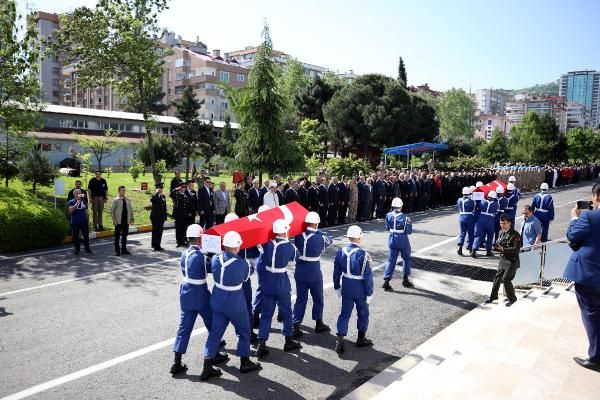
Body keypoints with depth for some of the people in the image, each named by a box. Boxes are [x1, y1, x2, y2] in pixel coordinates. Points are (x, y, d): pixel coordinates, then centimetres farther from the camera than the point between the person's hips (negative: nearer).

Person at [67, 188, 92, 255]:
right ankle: (77, 249, 18)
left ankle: (87, 248, 20)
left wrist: (87, 219, 13)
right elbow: (70, 210, -20)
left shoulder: (84, 201, 6)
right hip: (75, 222, -3)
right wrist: (76, 204, -32)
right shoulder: (71, 202, -4)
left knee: (86, 235, 8)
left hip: (84, 222, 3)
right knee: (75, 236, 5)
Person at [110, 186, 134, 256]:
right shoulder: (115, 200, -3)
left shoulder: (128, 200, 10)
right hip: (118, 221, -4)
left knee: (125, 236, 10)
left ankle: (124, 250, 19)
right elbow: (112, 210, -5)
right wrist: (114, 219, -12)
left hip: (126, 221, 4)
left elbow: (131, 209, 13)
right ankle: (117, 250, 11)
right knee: (117, 236, 3)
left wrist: (132, 218, 5)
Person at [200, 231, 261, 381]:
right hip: (235, 304, -4)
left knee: (215, 332, 15)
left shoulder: (215, 259, -11)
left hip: (218, 302, 5)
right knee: (244, 331, 17)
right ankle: (245, 362, 30)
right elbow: (247, 277, -3)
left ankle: (207, 367, 15)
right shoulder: (242, 263, -23)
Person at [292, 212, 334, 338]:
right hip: (314, 274, -3)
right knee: (318, 299, 17)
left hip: (300, 273, 3)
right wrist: (318, 232, 5)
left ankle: (295, 327, 9)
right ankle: (318, 324, 31)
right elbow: (330, 239, 1)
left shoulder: (298, 236, -8)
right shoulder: (319, 238, -16)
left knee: (300, 299, 12)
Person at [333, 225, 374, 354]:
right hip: (360, 290, -4)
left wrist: (337, 287, 15)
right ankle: (361, 339, 33)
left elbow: (337, 272, 3)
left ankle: (339, 341, 7)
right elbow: (368, 276, -18)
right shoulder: (363, 255, -22)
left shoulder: (341, 252, -6)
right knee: (363, 313, 18)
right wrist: (369, 293, -7)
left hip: (346, 289, 4)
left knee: (344, 314, 12)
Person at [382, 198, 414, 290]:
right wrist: (409, 223, 5)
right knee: (406, 258, 20)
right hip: (403, 241, -3)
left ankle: (386, 281, -1)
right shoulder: (405, 217, -16)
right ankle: (405, 280, 27)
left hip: (392, 240, 3)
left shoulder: (388, 215, -6)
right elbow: (409, 231, -11)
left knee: (391, 260, 8)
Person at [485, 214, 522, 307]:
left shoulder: (515, 234, -17)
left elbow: (517, 249, -22)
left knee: (506, 279, -9)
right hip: (503, 260, 7)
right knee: (497, 277, 12)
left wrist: (503, 249, -27)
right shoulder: (501, 232, 6)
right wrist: (497, 246, -8)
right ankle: (493, 296, 27)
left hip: (512, 261, -7)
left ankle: (512, 298, 11)